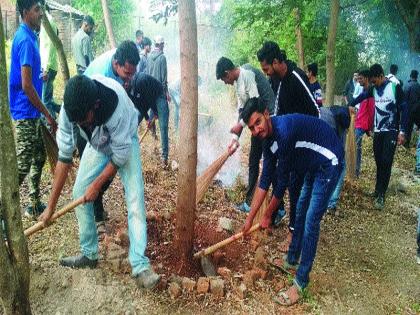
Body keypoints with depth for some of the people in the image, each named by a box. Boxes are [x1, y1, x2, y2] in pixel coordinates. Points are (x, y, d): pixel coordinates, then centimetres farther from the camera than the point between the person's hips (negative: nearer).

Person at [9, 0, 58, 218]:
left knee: (39, 157, 18)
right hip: (26, 113, -10)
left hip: (32, 113, 10)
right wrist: (48, 115, -18)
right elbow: (26, 86, -23)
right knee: (22, 166, -6)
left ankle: (35, 206, 29)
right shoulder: (26, 40, -19)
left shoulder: (28, 37, 12)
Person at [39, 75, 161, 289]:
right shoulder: (69, 110, -29)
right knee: (79, 195, 0)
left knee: (135, 200, -16)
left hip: (124, 143, -4)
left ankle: (140, 266, -14)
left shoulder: (116, 105, -42)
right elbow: (64, 157, -21)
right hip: (97, 145, 4)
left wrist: (97, 185, -19)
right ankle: (89, 254, 16)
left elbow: (120, 155, -28)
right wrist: (51, 206, -18)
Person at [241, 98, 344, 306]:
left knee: (311, 221, -10)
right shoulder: (269, 140, -2)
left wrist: (268, 215, -8)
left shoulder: (284, 131, -30)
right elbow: (265, 182, 3)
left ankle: (301, 283, 1)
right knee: (300, 211, 17)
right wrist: (250, 218, 5)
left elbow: (282, 181, -22)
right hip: (313, 166, 10)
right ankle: (292, 260, 35)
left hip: (329, 162, -9)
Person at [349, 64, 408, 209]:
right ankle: (378, 189, 19)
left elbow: (403, 109, -7)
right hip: (377, 131, 4)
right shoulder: (373, 89, 6)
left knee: (386, 162, -8)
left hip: (391, 131, -4)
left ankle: (381, 195, -5)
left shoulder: (395, 87, -8)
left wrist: (402, 131, -12)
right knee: (379, 162, 8)